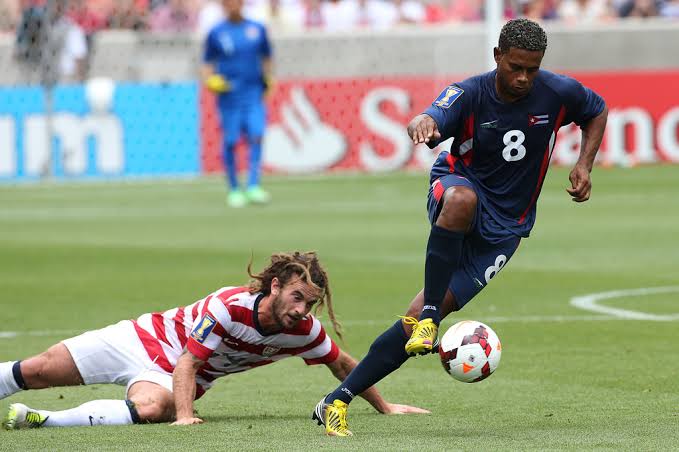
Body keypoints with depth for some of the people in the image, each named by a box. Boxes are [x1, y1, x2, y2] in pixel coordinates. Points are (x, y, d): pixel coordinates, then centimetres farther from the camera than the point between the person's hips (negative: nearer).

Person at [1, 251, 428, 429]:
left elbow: (341, 363, 3)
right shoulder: (228, 307, -30)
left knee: (149, 408, -34)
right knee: (37, 372, -4)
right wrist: (185, 416, -42)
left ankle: (41, 421, -30)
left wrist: (384, 405, 10)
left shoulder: (305, 331, -15)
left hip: (168, 375, 2)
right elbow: (188, 362, -28)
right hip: (145, 338, -2)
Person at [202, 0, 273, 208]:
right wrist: (210, 80, -9)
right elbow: (208, 63, 9)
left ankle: (253, 187, -16)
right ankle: (234, 190, 13)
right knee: (230, 142, -1)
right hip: (229, 95, -1)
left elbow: (266, 57, 20)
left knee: (256, 136, -15)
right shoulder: (216, 33, 3)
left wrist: (267, 78, 13)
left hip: (254, 95, 1)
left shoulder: (257, 29, 8)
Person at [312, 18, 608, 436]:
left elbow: (598, 111, 13)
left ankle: (338, 401, -5)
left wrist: (584, 166, -3)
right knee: (461, 198, -44)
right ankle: (428, 315, -35)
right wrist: (422, 124, -63)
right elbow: (429, 120, -38)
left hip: (504, 227, 2)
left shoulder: (558, 93, -10)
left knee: (416, 322, -12)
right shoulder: (470, 95, -18)